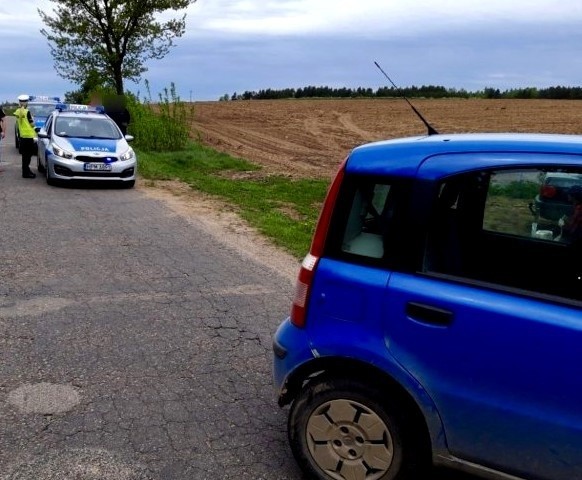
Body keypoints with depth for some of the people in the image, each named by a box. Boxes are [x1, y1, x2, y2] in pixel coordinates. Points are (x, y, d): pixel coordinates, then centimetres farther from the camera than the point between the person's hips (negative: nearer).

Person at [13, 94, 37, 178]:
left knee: (25, 154, 16)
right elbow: (32, 124, -12)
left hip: (22, 135, 8)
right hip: (28, 136, -8)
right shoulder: (27, 112, -15)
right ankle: (26, 173, -4)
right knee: (27, 155, -4)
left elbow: (17, 124, 12)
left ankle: (26, 170, 24)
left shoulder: (17, 112, 7)